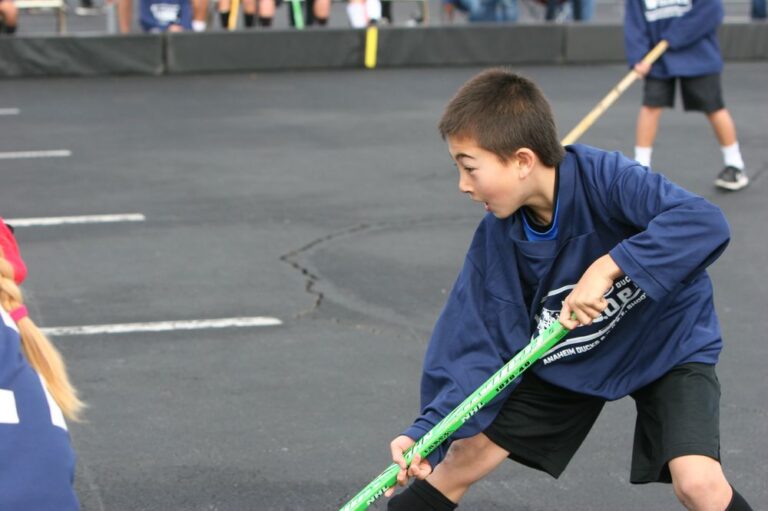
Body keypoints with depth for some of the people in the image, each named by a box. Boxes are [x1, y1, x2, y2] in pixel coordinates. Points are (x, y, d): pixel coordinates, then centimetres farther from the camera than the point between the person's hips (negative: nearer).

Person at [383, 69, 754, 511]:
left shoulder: (605, 178, -32)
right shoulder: (495, 242, -16)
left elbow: (706, 223, -46)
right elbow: (479, 350, -15)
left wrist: (608, 267, -49)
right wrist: (426, 433, -27)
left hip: (666, 344, -5)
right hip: (565, 359, 5)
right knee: (463, 457, 6)